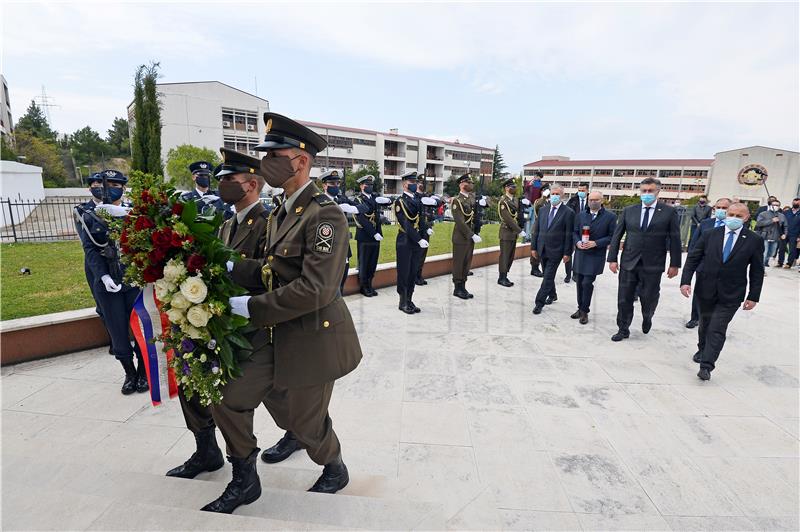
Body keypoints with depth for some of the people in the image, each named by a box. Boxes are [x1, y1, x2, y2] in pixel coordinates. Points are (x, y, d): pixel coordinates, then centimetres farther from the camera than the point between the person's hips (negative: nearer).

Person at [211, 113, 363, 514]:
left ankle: (335, 471, 46)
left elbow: (313, 289, -27)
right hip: (278, 337, 8)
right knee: (229, 399, 12)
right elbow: (271, 272, 11)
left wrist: (253, 309, -20)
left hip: (313, 339, -8)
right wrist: (230, 268, -3)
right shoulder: (280, 215, 9)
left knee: (305, 423, 11)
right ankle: (244, 482, 37)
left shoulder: (324, 214, -21)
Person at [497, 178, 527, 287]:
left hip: (514, 233, 8)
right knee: (505, 256, -1)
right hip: (506, 233, -8)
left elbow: (517, 215, 16)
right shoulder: (503, 201, -14)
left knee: (511, 257, 11)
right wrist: (520, 231, -20)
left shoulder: (515, 200, 13)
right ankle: (501, 278, 8)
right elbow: (508, 219, -20)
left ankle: (504, 276, 20)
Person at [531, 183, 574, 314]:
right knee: (547, 275, 17)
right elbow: (536, 230, 9)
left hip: (555, 251, -5)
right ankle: (552, 295, 37)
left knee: (548, 277, -4)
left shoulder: (568, 213, -7)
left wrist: (567, 253, -10)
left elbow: (569, 235, -8)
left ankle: (539, 303, 2)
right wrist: (533, 247, 7)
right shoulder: (543, 210, 7)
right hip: (542, 249, 5)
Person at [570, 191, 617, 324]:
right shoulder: (580, 215, 9)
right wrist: (577, 242, -8)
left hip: (595, 256, -4)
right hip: (580, 254, 4)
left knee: (587, 283, -9)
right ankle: (580, 308, 24)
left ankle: (584, 311, 7)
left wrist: (595, 243, -15)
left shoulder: (610, 216, -2)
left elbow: (612, 236, -4)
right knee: (579, 282, 9)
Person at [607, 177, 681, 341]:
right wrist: (612, 258, -1)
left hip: (653, 266, -2)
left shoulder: (669, 212, -1)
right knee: (624, 299, 6)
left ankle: (647, 319, 42)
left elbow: (675, 239, 0)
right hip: (628, 263, 2)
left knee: (649, 299, 9)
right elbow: (617, 235, 5)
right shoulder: (629, 211, 4)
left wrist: (674, 264, -2)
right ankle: (623, 329, 23)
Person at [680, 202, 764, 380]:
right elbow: (693, 258, -1)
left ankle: (706, 366, -4)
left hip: (730, 295, -2)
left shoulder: (754, 240, -2)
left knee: (717, 329, -8)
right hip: (706, 290, 2)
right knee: (705, 324, 18)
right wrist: (685, 281, -11)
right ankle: (702, 350, 41)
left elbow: (757, 271, 1)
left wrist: (753, 296, -1)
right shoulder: (710, 235, 0)